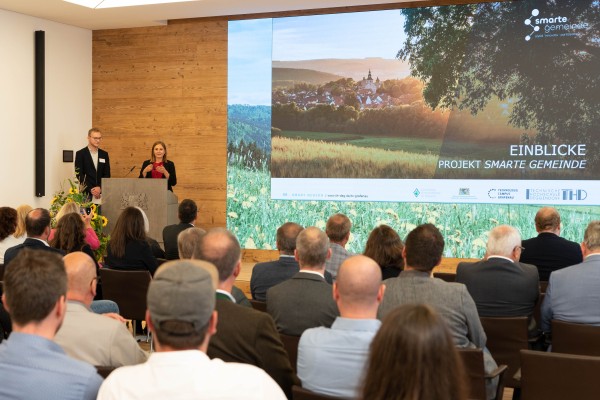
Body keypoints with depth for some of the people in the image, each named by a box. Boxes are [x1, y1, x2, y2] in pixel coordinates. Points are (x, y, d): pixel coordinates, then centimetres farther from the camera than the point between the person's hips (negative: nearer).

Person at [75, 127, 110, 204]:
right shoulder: (80, 154, 2)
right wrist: (90, 189, -11)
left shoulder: (104, 154, 13)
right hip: (86, 194, -3)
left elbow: (107, 174, 9)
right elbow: (79, 175, -3)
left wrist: (100, 188, -6)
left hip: (102, 193, 3)